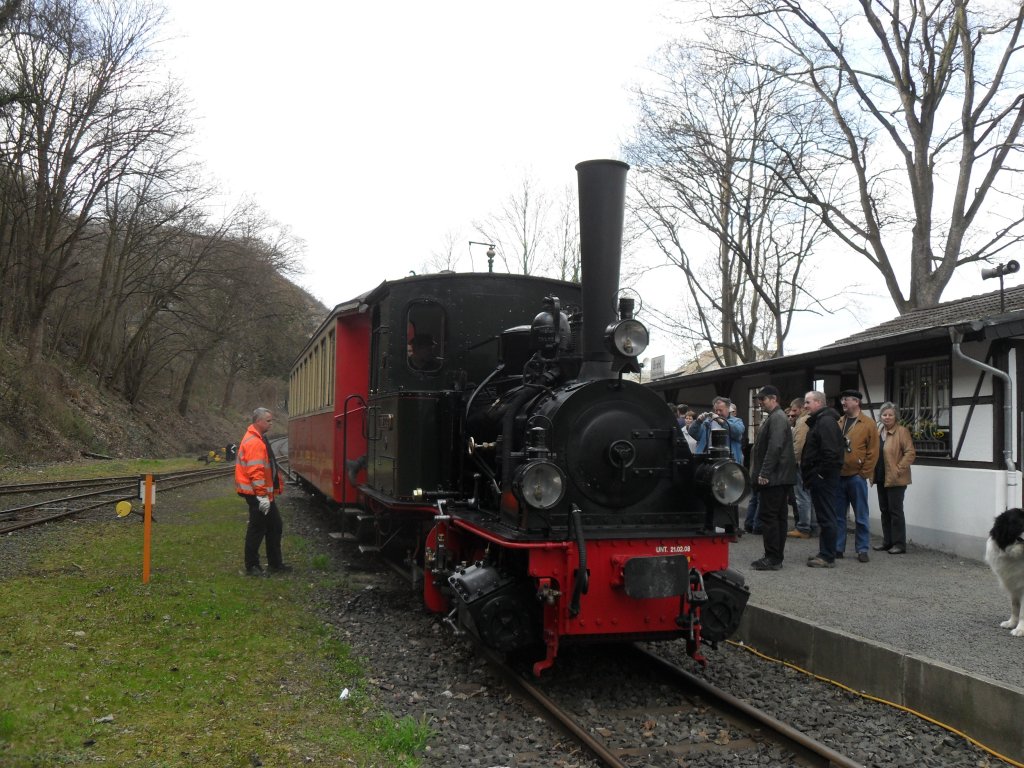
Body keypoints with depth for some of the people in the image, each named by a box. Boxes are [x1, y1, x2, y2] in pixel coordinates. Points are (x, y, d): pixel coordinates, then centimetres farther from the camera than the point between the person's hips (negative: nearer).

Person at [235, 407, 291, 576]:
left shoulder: (258, 439, 16)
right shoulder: (254, 442, -19)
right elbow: (255, 471, -25)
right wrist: (262, 495, -26)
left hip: (265, 493, 11)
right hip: (257, 494, -11)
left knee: (275, 527, 15)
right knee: (258, 529, -2)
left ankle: (275, 564, 23)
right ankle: (252, 567, 7)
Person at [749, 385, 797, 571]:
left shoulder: (777, 418, -13)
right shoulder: (773, 417, 20)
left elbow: (775, 448, -23)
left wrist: (764, 473, -22)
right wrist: (760, 472, 20)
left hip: (774, 477, -11)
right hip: (778, 477, 11)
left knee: (768, 516, -9)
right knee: (778, 516, 12)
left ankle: (772, 558, -8)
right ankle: (777, 557, 17)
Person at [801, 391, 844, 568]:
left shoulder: (826, 422, -15)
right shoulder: (818, 421, 19)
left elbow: (830, 452, -25)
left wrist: (822, 473, -20)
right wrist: (811, 475, 18)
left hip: (823, 478, -11)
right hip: (819, 477, 11)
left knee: (826, 517, -7)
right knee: (823, 517, 14)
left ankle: (828, 557, -3)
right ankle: (824, 553, 21)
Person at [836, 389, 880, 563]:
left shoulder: (868, 424, -3)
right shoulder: (838, 423, 11)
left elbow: (873, 452, -5)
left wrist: (864, 473, -9)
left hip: (856, 477, -4)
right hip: (838, 476, 5)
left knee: (861, 516, 3)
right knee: (838, 515, 8)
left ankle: (862, 550, 10)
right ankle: (838, 548, 16)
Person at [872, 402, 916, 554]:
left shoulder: (902, 431, -9)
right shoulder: (878, 431, 13)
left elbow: (910, 453, -14)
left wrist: (898, 470, -17)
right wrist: (873, 471, 11)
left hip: (895, 479, -7)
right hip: (881, 478, 7)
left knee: (895, 510, -4)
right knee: (884, 510, 12)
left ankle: (899, 544, 2)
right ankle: (887, 541, 20)